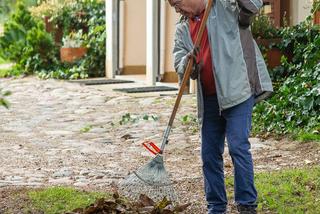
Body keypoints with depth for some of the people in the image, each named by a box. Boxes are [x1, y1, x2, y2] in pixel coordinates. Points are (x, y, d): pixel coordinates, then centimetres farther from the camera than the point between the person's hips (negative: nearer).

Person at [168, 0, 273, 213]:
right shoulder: (182, 29, 15)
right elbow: (180, 68, 10)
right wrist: (188, 62, -12)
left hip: (237, 90, -7)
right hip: (209, 98, 7)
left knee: (238, 146, -13)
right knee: (210, 154, 9)